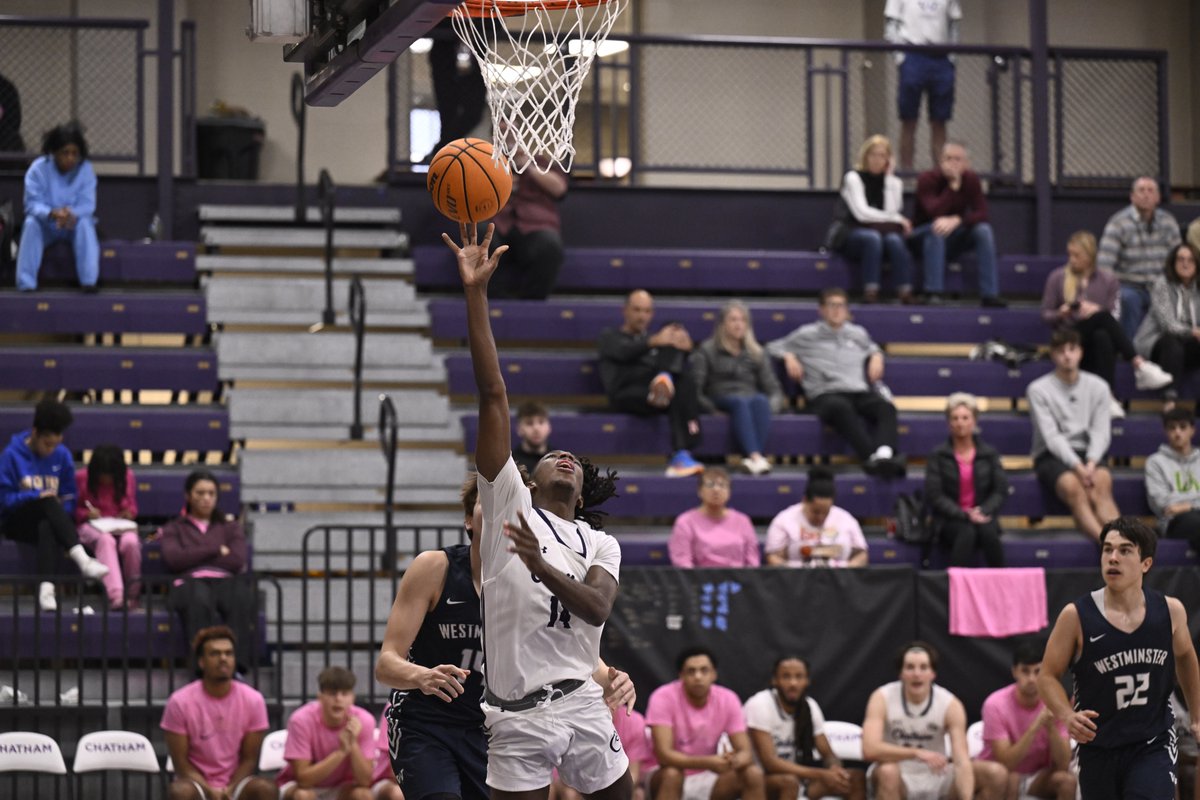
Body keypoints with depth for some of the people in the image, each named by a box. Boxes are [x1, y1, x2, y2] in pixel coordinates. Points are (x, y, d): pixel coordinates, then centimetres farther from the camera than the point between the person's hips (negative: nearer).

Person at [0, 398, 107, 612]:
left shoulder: (62, 455, 3)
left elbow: (69, 498, 7)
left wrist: (61, 512, -15)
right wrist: (38, 496, -20)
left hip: (48, 521, 2)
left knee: (47, 528, -38)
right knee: (47, 501, -35)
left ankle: (46, 588, -56)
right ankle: (81, 558, -51)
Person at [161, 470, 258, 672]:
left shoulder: (231, 527, 31)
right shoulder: (174, 528, 28)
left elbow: (236, 561, 10)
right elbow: (172, 560, 5)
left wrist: (193, 557, 9)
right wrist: (216, 550, 6)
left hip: (226, 581, 1)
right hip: (190, 582, -1)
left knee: (242, 598, -40)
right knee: (199, 600, -43)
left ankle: (237, 667, -54)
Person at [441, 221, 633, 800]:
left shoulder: (601, 545, 15)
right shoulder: (510, 505, 8)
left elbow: (597, 607, -7)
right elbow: (493, 394, 1)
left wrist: (542, 567, -24)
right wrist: (475, 294, -6)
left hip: (583, 704, 3)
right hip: (517, 715, -3)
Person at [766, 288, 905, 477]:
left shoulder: (858, 333, 27)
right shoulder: (808, 334, 17)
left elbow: (872, 347, 47)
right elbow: (774, 347, 23)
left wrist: (876, 356, 24)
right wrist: (788, 356, 3)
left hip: (860, 392, 4)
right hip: (826, 395, -4)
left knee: (886, 407, -32)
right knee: (841, 408, -42)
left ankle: (884, 454, -58)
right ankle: (872, 456, -58)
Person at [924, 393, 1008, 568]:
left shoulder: (989, 453, 10)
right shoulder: (939, 455, 3)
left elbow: (1001, 491, 4)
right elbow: (934, 496, -4)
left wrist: (982, 512, -15)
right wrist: (965, 515, -16)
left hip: (983, 516, 2)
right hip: (950, 520, -2)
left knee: (988, 532, -33)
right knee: (966, 533, -35)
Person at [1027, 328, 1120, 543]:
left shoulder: (1098, 387, 10)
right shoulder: (1038, 390, 0)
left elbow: (1101, 432, 2)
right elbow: (1051, 437, -9)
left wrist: (1091, 463, -18)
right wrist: (1077, 467, -22)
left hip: (1087, 454, 2)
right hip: (1051, 456, -2)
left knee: (1102, 480, -32)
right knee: (1071, 485, -35)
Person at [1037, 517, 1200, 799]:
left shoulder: (1170, 611, -3)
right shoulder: (1077, 616, -11)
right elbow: (1047, 676, -3)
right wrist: (1067, 715, -23)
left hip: (1154, 747, 0)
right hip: (1098, 749, 0)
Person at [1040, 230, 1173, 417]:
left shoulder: (1107, 281, 9)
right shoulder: (1057, 278, 5)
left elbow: (1113, 316, 4)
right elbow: (1046, 315, 7)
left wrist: (1096, 310, -16)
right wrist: (1060, 314, -15)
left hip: (1095, 345, 2)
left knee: (1102, 336, -38)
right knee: (1102, 317, -32)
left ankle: (1110, 398, -51)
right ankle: (1139, 366, -43)